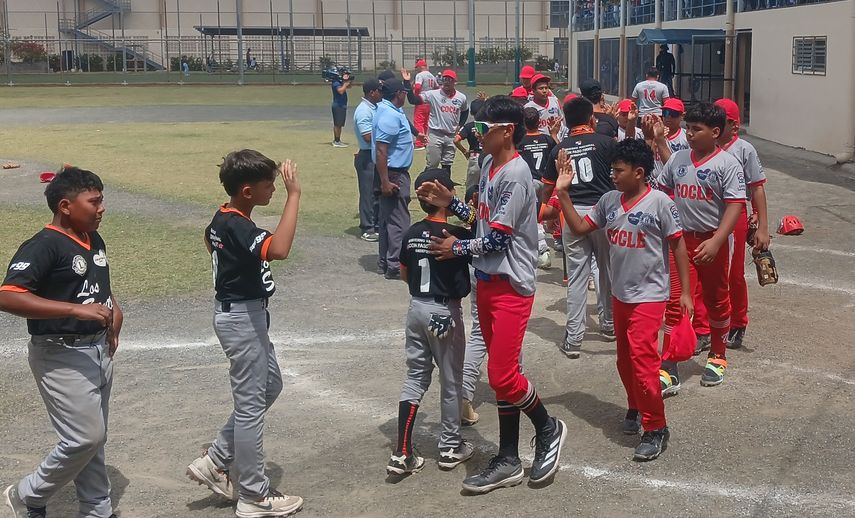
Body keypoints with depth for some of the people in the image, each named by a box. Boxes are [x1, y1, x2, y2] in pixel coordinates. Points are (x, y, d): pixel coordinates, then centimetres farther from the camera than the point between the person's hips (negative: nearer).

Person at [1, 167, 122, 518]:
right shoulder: (43, 246, -19)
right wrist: (76, 310, -36)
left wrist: (113, 307, 6)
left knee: (94, 439, 16)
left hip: (99, 350, 9)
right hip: (61, 354, -8)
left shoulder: (95, 240, 9)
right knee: (85, 438, -8)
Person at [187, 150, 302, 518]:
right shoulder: (238, 227, -26)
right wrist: (294, 194, -41)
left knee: (270, 385, 21)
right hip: (241, 318, -10)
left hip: (245, 314, 10)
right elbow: (279, 250, -45)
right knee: (251, 404, 0)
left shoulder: (222, 219, 4)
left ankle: (216, 460, 25)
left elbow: (209, 239, 29)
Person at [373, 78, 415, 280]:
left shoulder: (389, 110, 8)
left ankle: (385, 262, 22)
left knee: (388, 218, 15)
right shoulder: (390, 116, -22)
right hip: (393, 175, -11)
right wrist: (385, 182, -28)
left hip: (397, 173, 11)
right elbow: (380, 151, -27)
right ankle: (395, 266, -3)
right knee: (399, 221, -6)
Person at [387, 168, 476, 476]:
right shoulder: (456, 234, -17)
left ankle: (402, 453, 5)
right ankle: (451, 447, 22)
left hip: (416, 308, 6)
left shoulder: (412, 233, 2)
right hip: (445, 311, -5)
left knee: (416, 376, 10)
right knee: (451, 380, 9)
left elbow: (403, 273, 10)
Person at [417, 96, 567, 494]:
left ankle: (548, 429, 19)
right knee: (500, 373, 12)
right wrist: (449, 202, 4)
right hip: (487, 281, 9)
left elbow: (499, 237, -19)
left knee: (502, 375, -9)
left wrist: (457, 249, -6)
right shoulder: (489, 165, 10)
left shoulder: (514, 174, -18)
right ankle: (508, 460, 21)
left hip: (511, 285, -9)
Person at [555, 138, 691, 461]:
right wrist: (563, 193, -2)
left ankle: (656, 429, 1)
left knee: (641, 361, -12)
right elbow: (580, 228, 8)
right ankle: (636, 408, 40)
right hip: (620, 294, 7)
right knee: (624, 360, 17)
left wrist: (685, 291, -9)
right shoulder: (610, 200, 2)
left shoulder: (659, 202, -14)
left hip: (649, 296, -6)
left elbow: (678, 245, -9)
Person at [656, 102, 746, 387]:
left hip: (712, 242, -3)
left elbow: (735, 205, -16)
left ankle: (716, 358, 33)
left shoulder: (728, 164, -10)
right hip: (681, 239, 3)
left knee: (717, 301, 14)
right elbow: (661, 191, 15)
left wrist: (716, 242, -26)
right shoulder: (678, 158, 4)